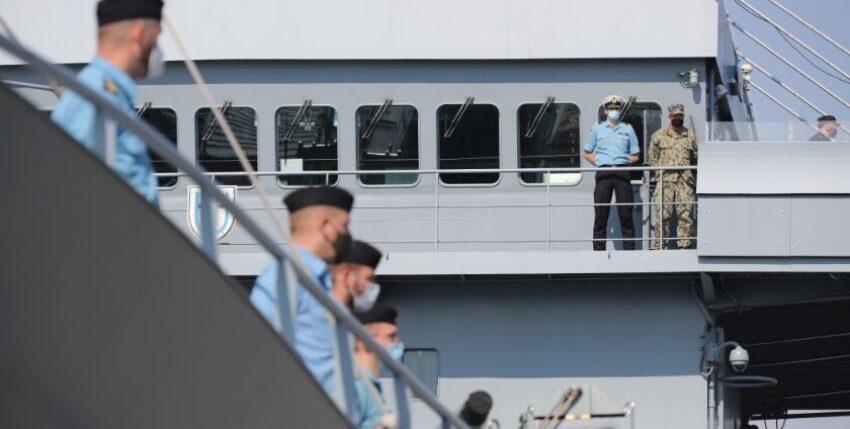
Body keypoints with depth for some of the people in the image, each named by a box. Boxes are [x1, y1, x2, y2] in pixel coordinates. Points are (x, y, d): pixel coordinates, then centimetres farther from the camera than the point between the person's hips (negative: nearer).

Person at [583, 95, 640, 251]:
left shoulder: (628, 130, 15)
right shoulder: (597, 130, 15)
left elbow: (635, 156, 16)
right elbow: (586, 153, 18)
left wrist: (623, 162, 1)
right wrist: (598, 162, 4)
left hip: (622, 172, 0)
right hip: (603, 173, 0)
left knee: (626, 213, -3)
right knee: (601, 213, -3)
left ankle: (629, 249, -2)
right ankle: (598, 250, -2)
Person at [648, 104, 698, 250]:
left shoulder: (690, 137, 14)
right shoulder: (659, 136, 10)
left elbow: (695, 159, 19)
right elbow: (653, 158, 12)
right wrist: (660, 170, 1)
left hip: (685, 179, 2)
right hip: (665, 178, -2)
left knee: (686, 213, -2)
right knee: (662, 213, -7)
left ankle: (685, 244, 1)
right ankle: (658, 245, -5)